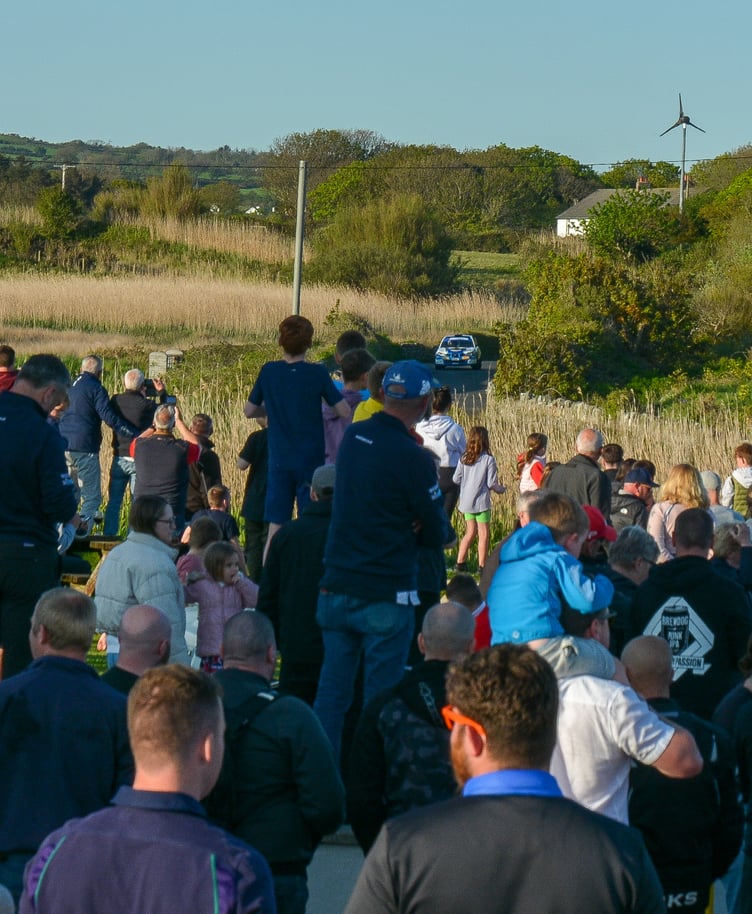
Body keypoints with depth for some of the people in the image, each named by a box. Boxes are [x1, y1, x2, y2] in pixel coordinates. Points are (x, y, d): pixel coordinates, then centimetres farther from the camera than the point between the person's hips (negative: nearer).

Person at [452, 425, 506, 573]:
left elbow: (456, 479, 3)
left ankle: (460, 562, 14)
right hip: (481, 501, -5)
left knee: (471, 532, 16)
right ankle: (482, 566, 5)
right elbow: (491, 483, -11)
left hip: (466, 501, 5)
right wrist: (502, 489, 9)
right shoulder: (488, 459, -11)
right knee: (483, 534, 3)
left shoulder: (464, 459, 0)